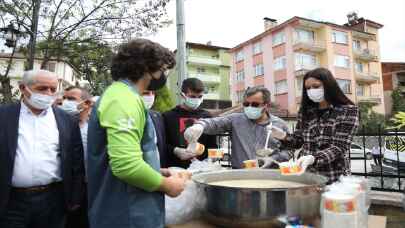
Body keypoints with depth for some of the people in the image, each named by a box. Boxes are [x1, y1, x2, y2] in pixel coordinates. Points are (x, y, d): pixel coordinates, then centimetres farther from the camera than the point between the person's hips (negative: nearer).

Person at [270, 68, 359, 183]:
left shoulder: (348, 111, -9)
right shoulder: (305, 110, 1)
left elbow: (339, 148, -17)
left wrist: (313, 158, -33)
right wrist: (284, 136, -13)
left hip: (334, 179, -3)